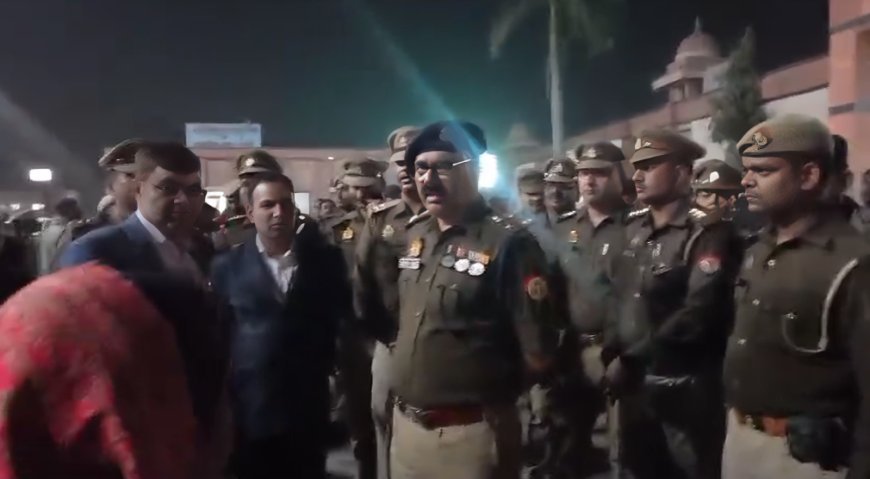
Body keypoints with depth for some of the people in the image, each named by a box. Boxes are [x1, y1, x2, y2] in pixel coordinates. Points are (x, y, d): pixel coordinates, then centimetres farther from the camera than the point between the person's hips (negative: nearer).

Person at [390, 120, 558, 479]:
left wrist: (484, 387, -2)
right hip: (405, 424, 6)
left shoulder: (508, 243, -14)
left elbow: (537, 351, -14)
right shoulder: (413, 237, 7)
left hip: (471, 432, -6)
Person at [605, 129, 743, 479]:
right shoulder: (632, 229, 9)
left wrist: (631, 360, -20)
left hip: (685, 391, -6)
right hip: (633, 385, 6)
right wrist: (612, 353, 0)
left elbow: (698, 314, -22)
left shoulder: (707, 233, -12)